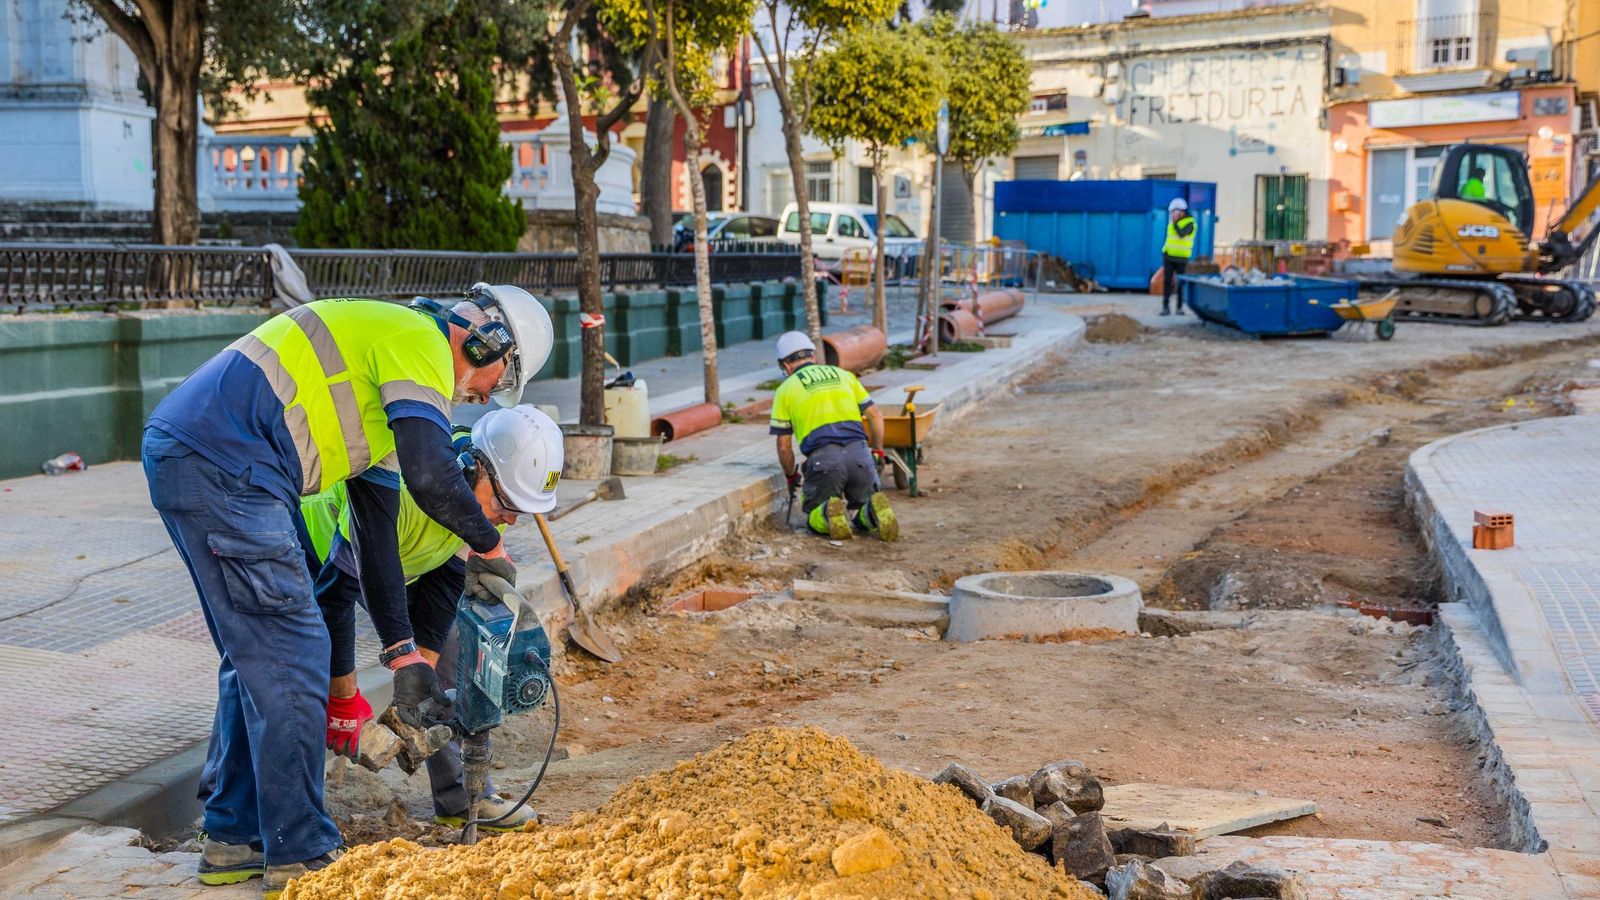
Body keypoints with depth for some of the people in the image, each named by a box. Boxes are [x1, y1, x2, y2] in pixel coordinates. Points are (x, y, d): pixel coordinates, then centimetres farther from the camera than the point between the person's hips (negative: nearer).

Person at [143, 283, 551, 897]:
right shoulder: (421, 342, -3)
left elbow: (376, 528, 27)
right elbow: (430, 474, -19)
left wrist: (401, 652, 26)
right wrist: (489, 545, -1)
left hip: (180, 455, 11)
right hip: (222, 466, -11)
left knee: (256, 656, 18)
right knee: (290, 656, -3)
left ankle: (234, 839, 26)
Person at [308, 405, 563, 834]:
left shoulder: (489, 495, -22)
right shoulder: (399, 490, -45)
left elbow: (446, 581, -10)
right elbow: (335, 593, -37)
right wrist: (344, 699, -29)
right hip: (319, 545, -6)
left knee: (448, 644, -1)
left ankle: (462, 797, 6)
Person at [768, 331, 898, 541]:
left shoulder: (786, 389, 13)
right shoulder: (843, 375, 22)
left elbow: (784, 447, 13)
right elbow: (876, 415, 21)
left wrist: (791, 476, 29)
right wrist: (878, 452, 32)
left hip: (823, 458, -3)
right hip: (859, 452, 3)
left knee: (815, 518, 18)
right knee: (860, 512, 22)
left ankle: (828, 514, -18)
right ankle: (873, 513, -14)